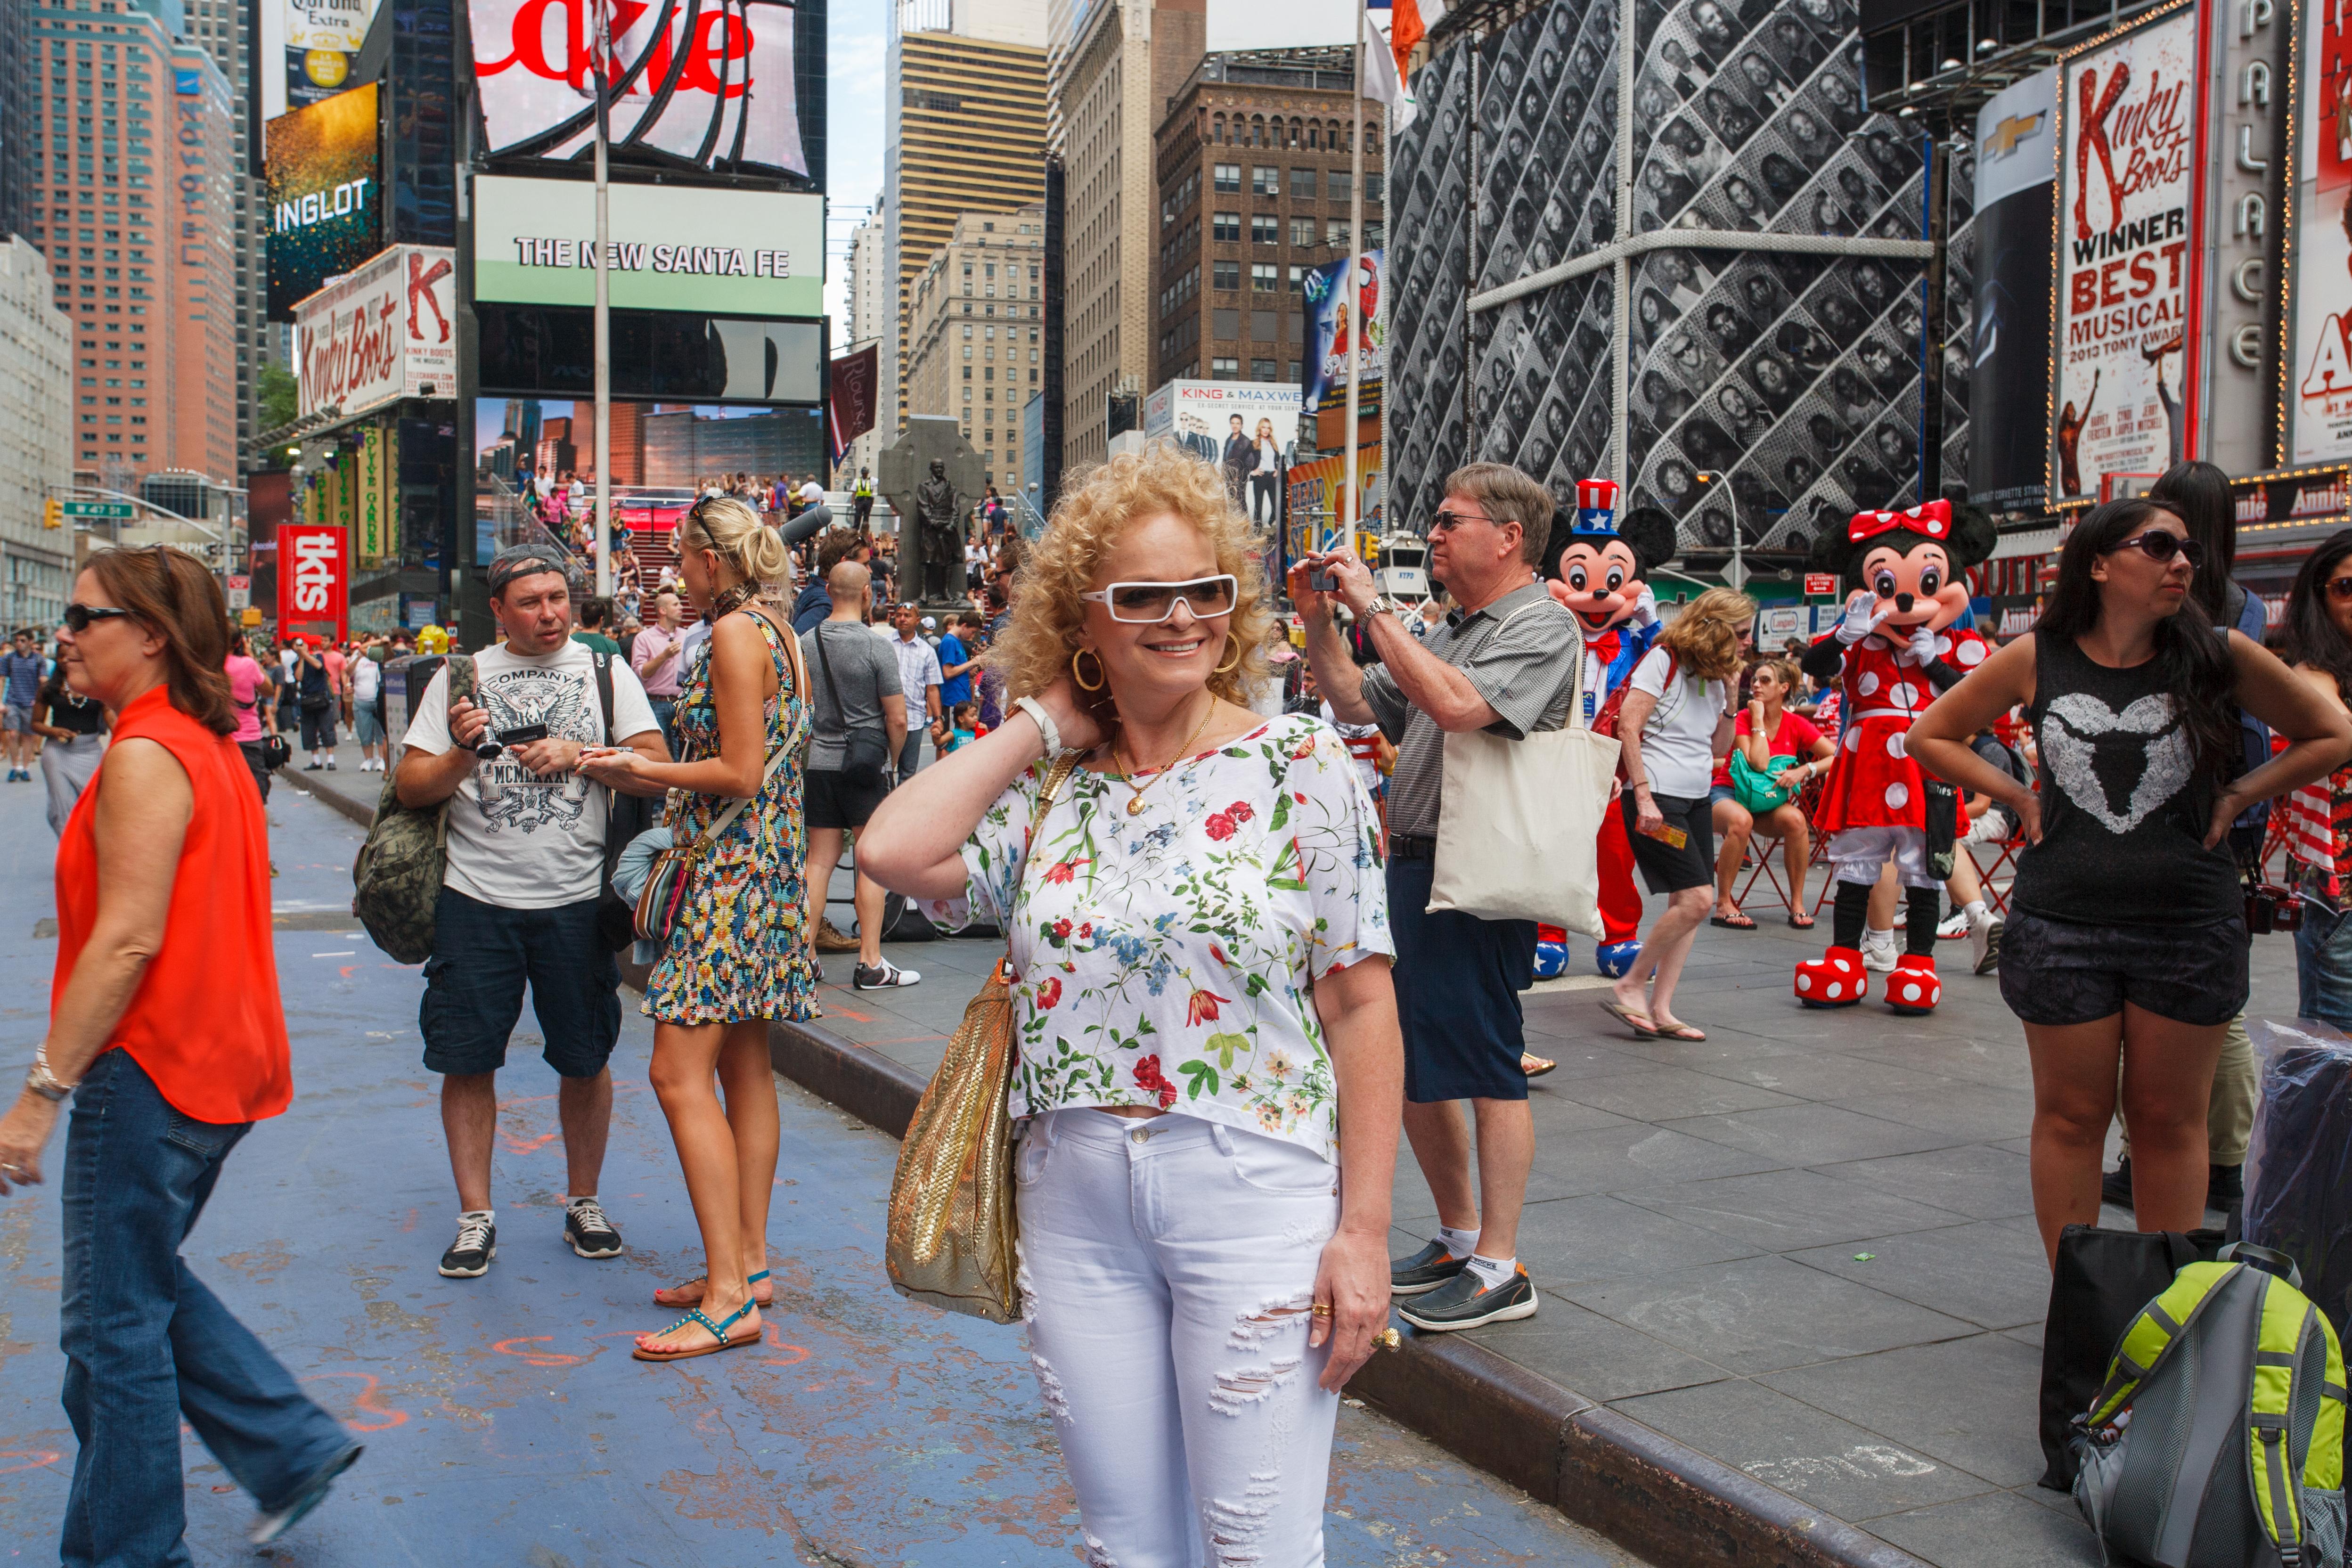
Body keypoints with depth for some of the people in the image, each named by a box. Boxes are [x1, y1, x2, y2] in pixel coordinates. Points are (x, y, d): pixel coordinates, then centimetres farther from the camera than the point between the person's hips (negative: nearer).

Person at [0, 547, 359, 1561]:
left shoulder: (145, 757, -17)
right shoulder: (207, 746, 12)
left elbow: (129, 939, -23)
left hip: (149, 1074, -10)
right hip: (215, 1064, 10)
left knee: (114, 1326, 4)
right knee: (147, 1287, 23)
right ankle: (294, 1448, 24)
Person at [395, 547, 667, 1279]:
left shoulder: (606, 672, 8)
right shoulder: (461, 676, 7)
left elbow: (657, 764, -1)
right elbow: (410, 787, 4)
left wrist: (578, 754, -13)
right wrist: (462, 753, -14)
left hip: (576, 898, 0)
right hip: (475, 897, 0)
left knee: (585, 1060, 7)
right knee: (467, 1060, 3)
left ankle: (583, 1201, 24)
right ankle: (476, 1217, 16)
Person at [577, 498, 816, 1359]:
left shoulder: (736, 633, -14)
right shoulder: (775, 630, 15)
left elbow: (740, 774, -18)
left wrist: (639, 770, -7)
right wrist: (652, 774, 20)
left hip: (732, 869, -10)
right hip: (766, 862, 10)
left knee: (681, 1073, -10)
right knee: (745, 1067, 13)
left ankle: (728, 1296, -10)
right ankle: (748, 1263, 21)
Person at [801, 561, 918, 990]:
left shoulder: (805, 643, 2)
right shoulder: (876, 648, -11)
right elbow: (898, 719, -11)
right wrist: (891, 758, 6)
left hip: (817, 763, 5)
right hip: (865, 767, -5)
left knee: (819, 860, 9)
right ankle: (870, 964, 3)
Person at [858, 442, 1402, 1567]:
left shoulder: (1300, 766, -4)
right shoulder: (1042, 792, 5)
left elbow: (1362, 1005, -6)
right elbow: (893, 851, -14)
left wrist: (1364, 1229, -10)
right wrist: (1042, 725, -3)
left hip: (1253, 1193, -3)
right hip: (1074, 1203, 4)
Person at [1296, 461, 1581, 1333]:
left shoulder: (1541, 627, -9)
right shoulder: (1453, 631, 19)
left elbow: (1457, 705, -25)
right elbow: (1360, 705, 21)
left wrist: (1372, 609, -18)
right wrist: (1320, 622, 9)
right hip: (1414, 867, 10)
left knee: (1486, 1069, -2)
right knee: (1406, 1066, 15)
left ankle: (1499, 1270, 8)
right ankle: (1458, 1237, 29)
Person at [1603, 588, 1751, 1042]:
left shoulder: (1714, 673, 14)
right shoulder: (1664, 660, -9)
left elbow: (1718, 748, 17)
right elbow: (1628, 727, -14)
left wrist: (1730, 697, 3)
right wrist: (1644, 795, -19)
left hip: (1696, 800, 8)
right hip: (1657, 798, -8)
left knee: (1689, 904, 3)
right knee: (1696, 897, -14)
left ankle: (1660, 1009, 7)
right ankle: (1630, 985, 0)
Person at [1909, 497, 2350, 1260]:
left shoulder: (2219, 655, -2)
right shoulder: (2036, 659, -2)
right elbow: (1930, 736, 9)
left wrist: (2236, 798, 0)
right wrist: (2018, 797, 0)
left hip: (2190, 926, 0)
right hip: (2062, 922, 0)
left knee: (2170, 1119, 9)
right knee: (2071, 1116, 8)